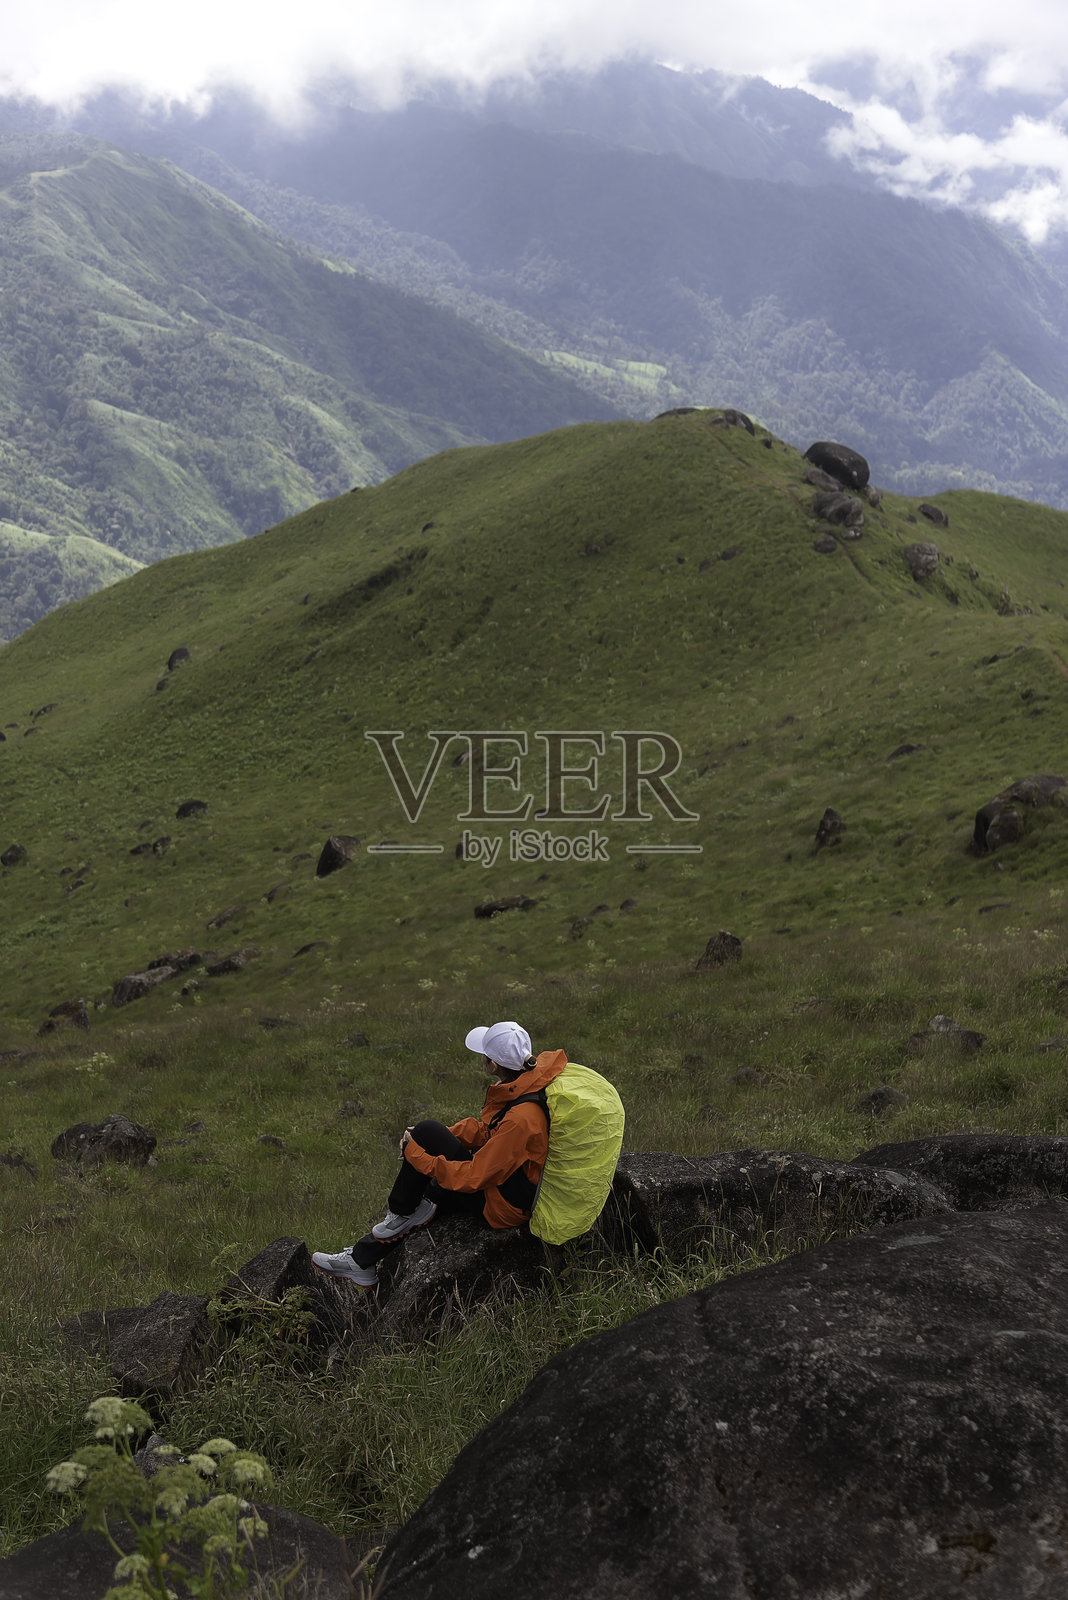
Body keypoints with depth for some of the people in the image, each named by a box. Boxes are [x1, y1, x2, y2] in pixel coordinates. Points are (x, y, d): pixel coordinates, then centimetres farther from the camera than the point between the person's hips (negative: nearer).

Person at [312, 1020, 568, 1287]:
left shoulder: (521, 1119, -32)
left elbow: (473, 1177, -25)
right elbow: (484, 1128, 9)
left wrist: (416, 1153, -15)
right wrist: (441, 1139, -1)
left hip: (500, 1208, -9)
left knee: (426, 1132, -11)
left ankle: (401, 1213, 10)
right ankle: (361, 1258, 31)